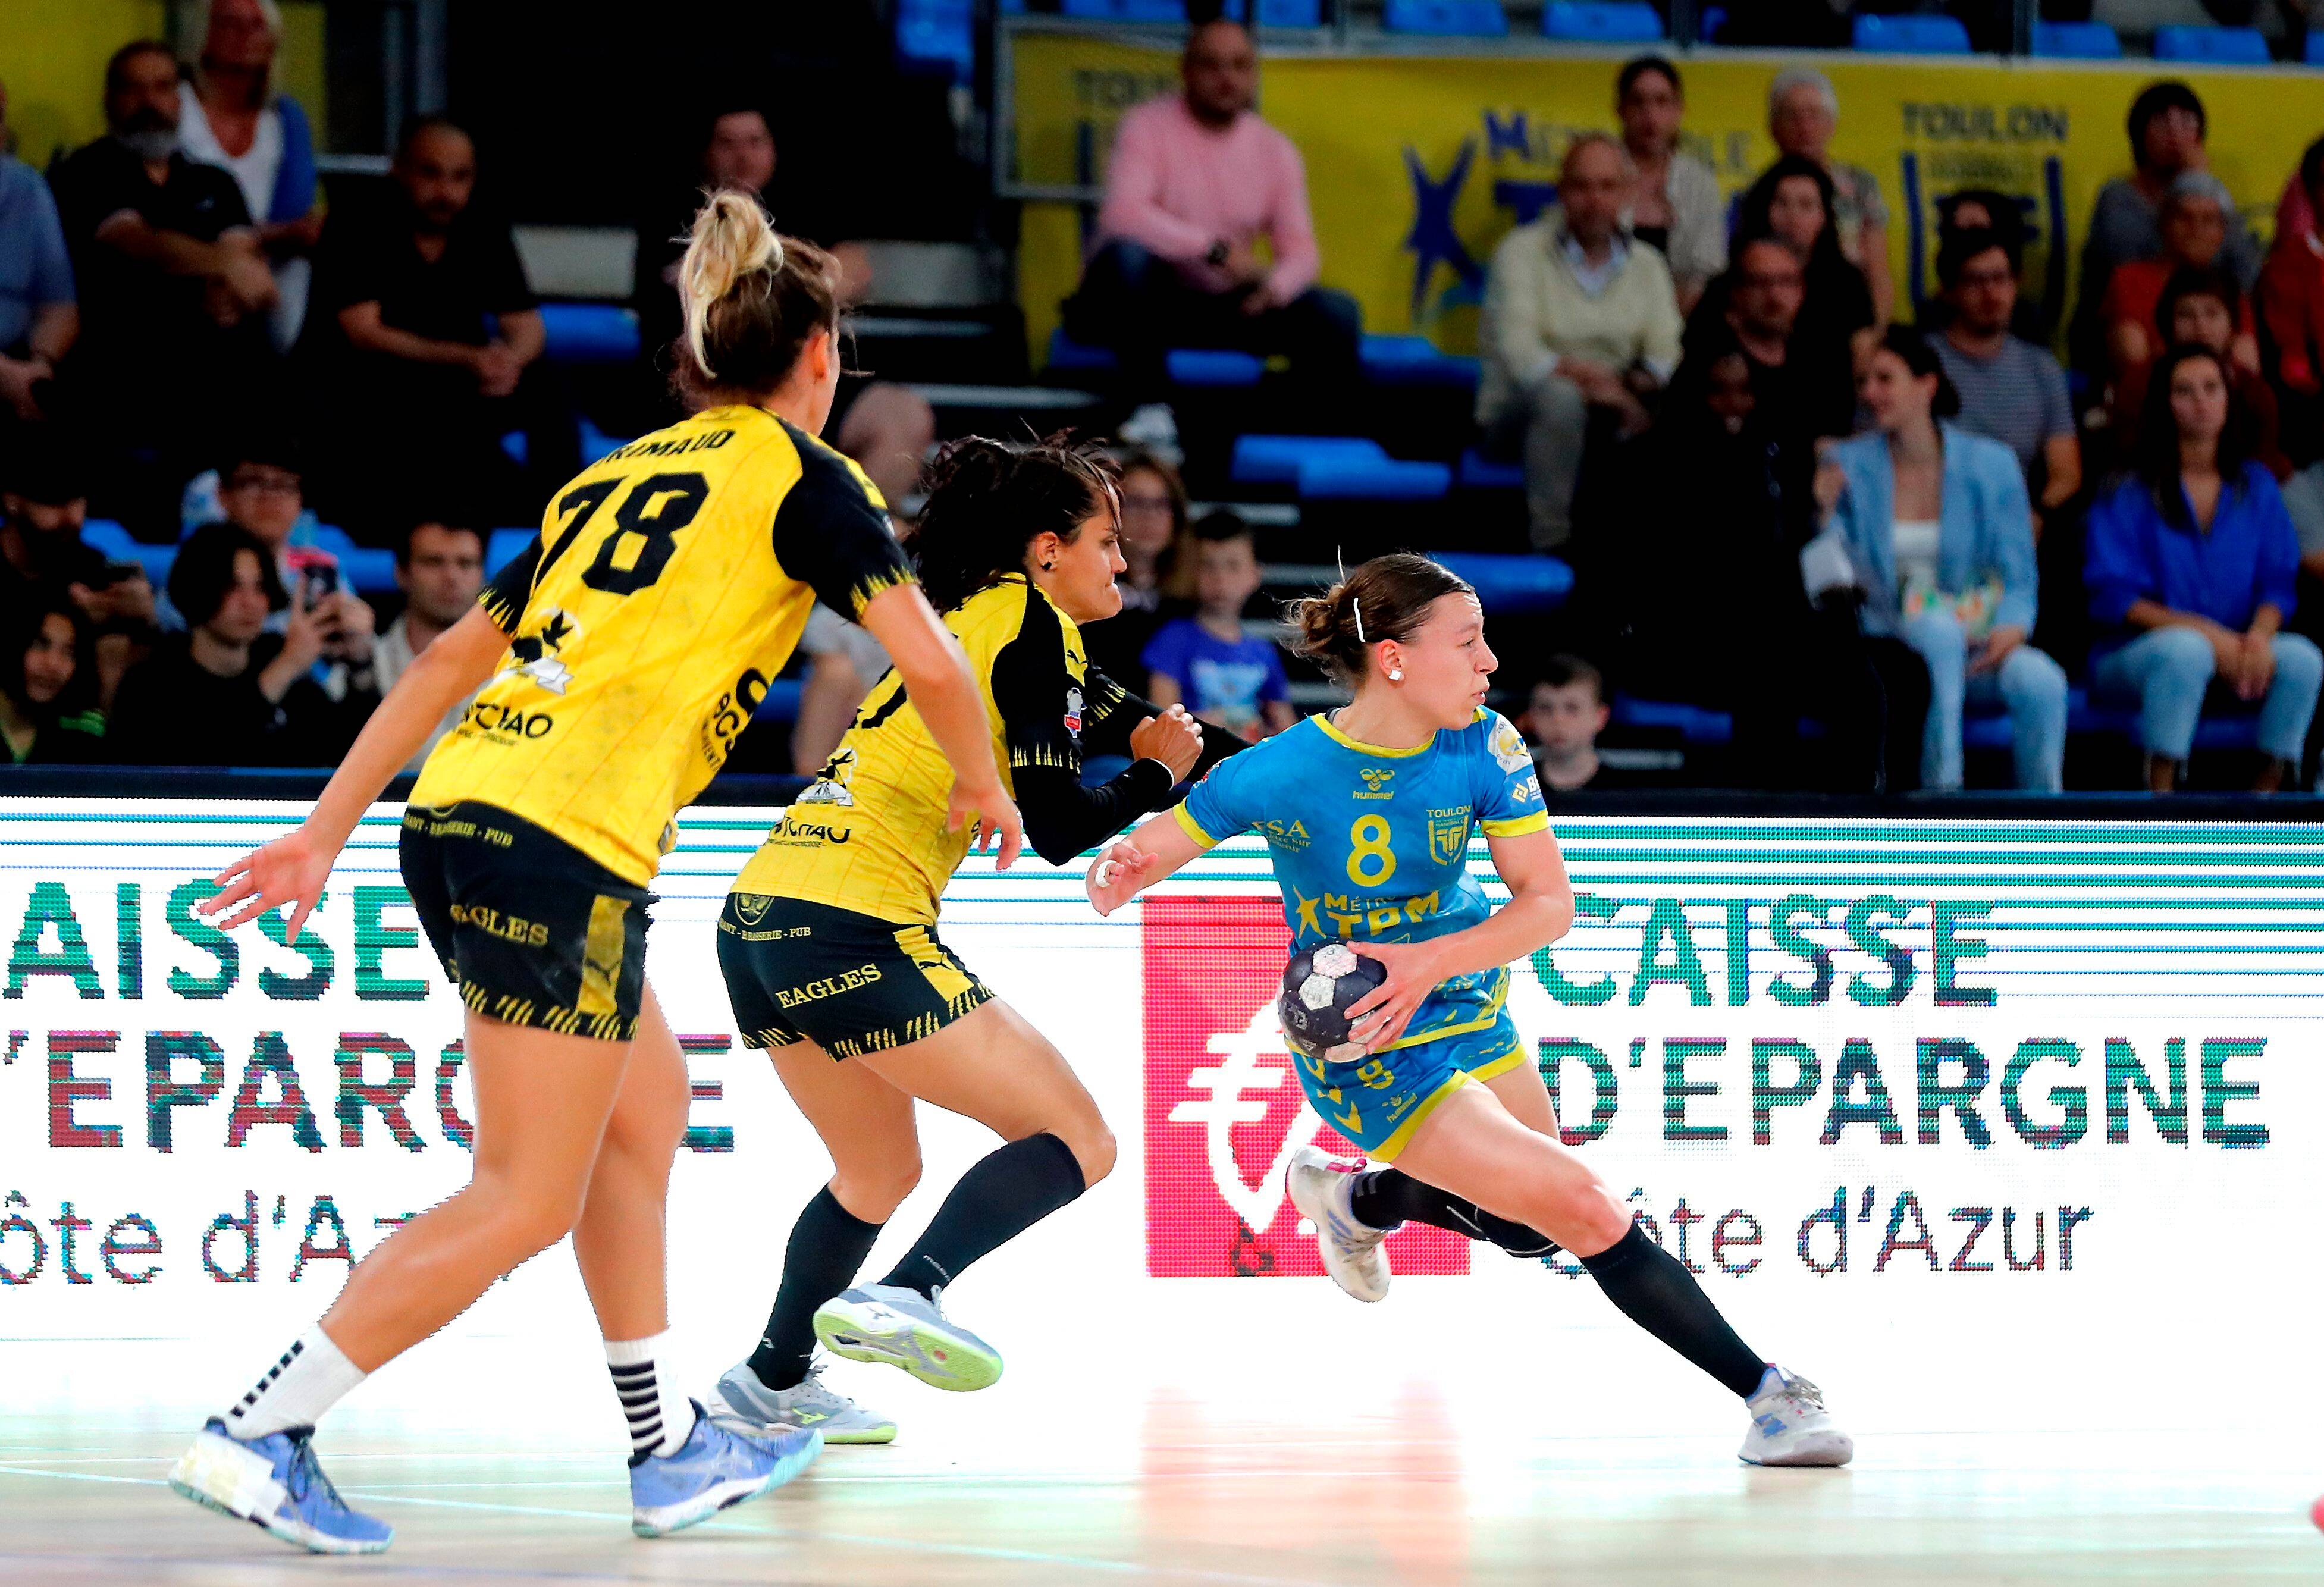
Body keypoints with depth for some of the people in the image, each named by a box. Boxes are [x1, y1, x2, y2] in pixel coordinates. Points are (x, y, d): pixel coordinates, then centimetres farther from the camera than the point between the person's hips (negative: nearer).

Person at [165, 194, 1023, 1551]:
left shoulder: (620, 473, 23)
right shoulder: (801, 476, 5)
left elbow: (458, 654, 21)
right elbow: (933, 667, -1)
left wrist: (328, 830, 22)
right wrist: (982, 786, 19)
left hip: (458, 814, 8)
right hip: (563, 841, -8)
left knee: (645, 1105, 21)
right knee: (524, 1205, -5)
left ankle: (670, 1451, 22)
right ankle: (258, 1438, -11)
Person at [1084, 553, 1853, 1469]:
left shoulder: (1486, 749, -13)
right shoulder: (1281, 774, -23)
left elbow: (1549, 904, -16)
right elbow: (1145, 855, -13)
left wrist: (1431, 960, -31)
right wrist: (1120, 872, -38)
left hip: (1468, 1008, 6)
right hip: (1369, 1052, -6)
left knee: (1531, 1228, 21)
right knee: (1589, 1215, -13)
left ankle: (1354, 1197, 47)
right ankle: (1768, 1394, -5)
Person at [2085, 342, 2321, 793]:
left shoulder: (2256, 487, 12)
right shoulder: (2129, 493, -1)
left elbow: (2277, 583, 7)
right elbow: (2113, 595, -8)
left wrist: (2260, 634, -17)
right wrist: (2204, 633, -19)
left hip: (2237, 651, 4)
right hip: (2134, 654, -4)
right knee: (2187, 651, -38)